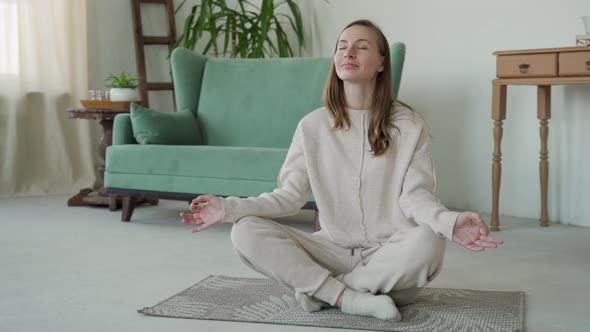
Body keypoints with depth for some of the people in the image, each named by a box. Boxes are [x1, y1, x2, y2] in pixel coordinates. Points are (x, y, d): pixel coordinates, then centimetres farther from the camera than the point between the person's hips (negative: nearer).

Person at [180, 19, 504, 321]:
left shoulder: (408, 124, -3)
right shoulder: (313, 125, 2)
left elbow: (415, 195, -10)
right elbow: (289, 194, 0)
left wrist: (450, 223, -32)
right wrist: (230, 207, -14)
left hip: (391, 251, -1)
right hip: (334, 250, 1)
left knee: (428, 243, -36)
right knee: (246, 232, -19)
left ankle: (320, 290, -18)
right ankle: (351, 298, -24)